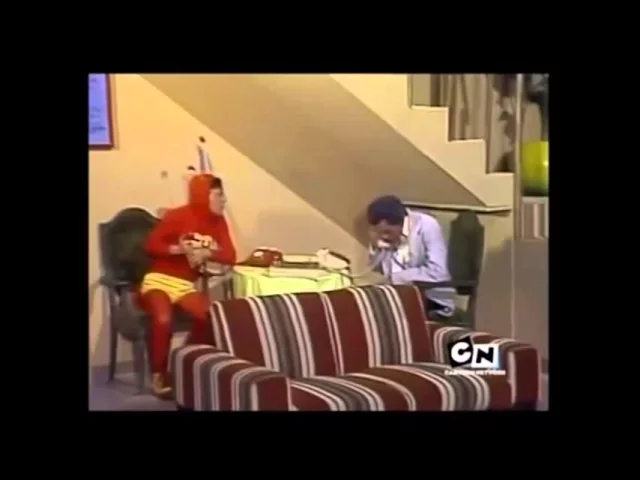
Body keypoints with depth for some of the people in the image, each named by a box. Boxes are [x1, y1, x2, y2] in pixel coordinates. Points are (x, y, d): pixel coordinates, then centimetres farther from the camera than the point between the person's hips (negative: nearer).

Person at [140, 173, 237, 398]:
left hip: (185, 285, 5)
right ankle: (158, 376, -14)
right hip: (159, 279, -5)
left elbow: (230, 256, -1)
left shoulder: (218, 221, 6)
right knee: (164, 320, -34)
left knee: (209, 316, -24)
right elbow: (151, 245, -9)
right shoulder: (177, 216, -9)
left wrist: (207, 254, -18)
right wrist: (178, 249, -24)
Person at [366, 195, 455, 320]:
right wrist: (375, 246, -13)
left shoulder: (426, 226, -16)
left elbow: (437, 273, -26)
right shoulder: (384, 232, 1)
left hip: (435, 301, -6)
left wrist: (395, 278, -19)